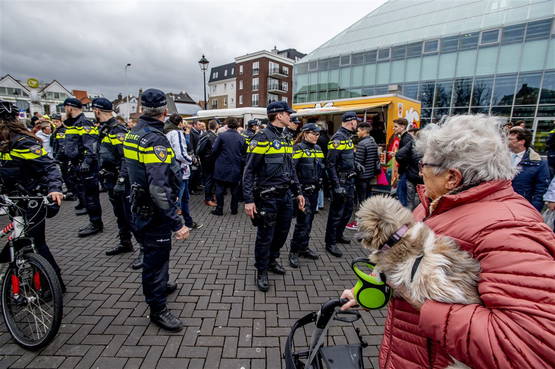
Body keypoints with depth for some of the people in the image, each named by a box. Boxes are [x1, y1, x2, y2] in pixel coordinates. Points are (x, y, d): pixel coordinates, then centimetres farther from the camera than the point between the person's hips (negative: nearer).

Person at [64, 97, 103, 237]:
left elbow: (91, 146, -22)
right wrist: (71, 162, 28)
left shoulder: (84, 125, -12)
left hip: (87, 167, -10)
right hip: (79, 166, 10)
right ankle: (94, 222, 22)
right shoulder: (73, 125, 19)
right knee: (85, 195, 13)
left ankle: (96, 224, 5)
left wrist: (86, 162, -29)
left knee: (90, 195, -5)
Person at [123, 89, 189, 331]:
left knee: (155, 251, 26)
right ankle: (157, 308, 24)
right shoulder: (156, 140, -26)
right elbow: (159, 189, -33)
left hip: (139, 207, 10)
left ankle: (160, 285, 49)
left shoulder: (133, 134, 5)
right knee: (157, 255, 6)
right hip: (153, 212, -9)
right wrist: (177, 223, -30)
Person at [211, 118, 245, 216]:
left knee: (220, 189, 8)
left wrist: (217, 159, 10)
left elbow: (214, 150, -8)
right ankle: (234, 209, 20)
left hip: (222, 167, -2)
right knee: (235, 189, 13)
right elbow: (244, 153, 0)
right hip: (236, 168, 3)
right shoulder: (241, 138, -2)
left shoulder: (221, 136, -10)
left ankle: (219, 209, 12)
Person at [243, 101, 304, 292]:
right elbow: (249, 171, -14)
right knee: (265, 236, 5)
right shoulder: (262, 138, -13)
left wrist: (298, 192, 16)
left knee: (282, 231, 18)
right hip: (267, 197, -7)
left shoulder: (286, 138, 12)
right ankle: (262, 271, 25)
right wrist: (248, 200, -19)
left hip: (286, 196, 8)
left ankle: (272, 260, 42)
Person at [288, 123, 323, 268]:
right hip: (302, 190, -7)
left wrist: (320, 183, 14)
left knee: (309, 220, 14)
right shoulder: (298, 148, -9)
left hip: (314, 190, 7)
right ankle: (294, 252, 5)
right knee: (303, 220, -8)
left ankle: (304, 247, 28)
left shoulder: (318, 148, 13)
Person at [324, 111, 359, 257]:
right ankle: (330, 243, 10)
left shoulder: (348, 137, 14)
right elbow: (330, 164, -21)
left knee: (348, 209, 19)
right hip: (341, 181, -10)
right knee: (337, 212, -2)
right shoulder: (337, 138, -16)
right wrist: (336, 186, -24)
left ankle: (338, 235, 35)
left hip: (349, 180, 10)